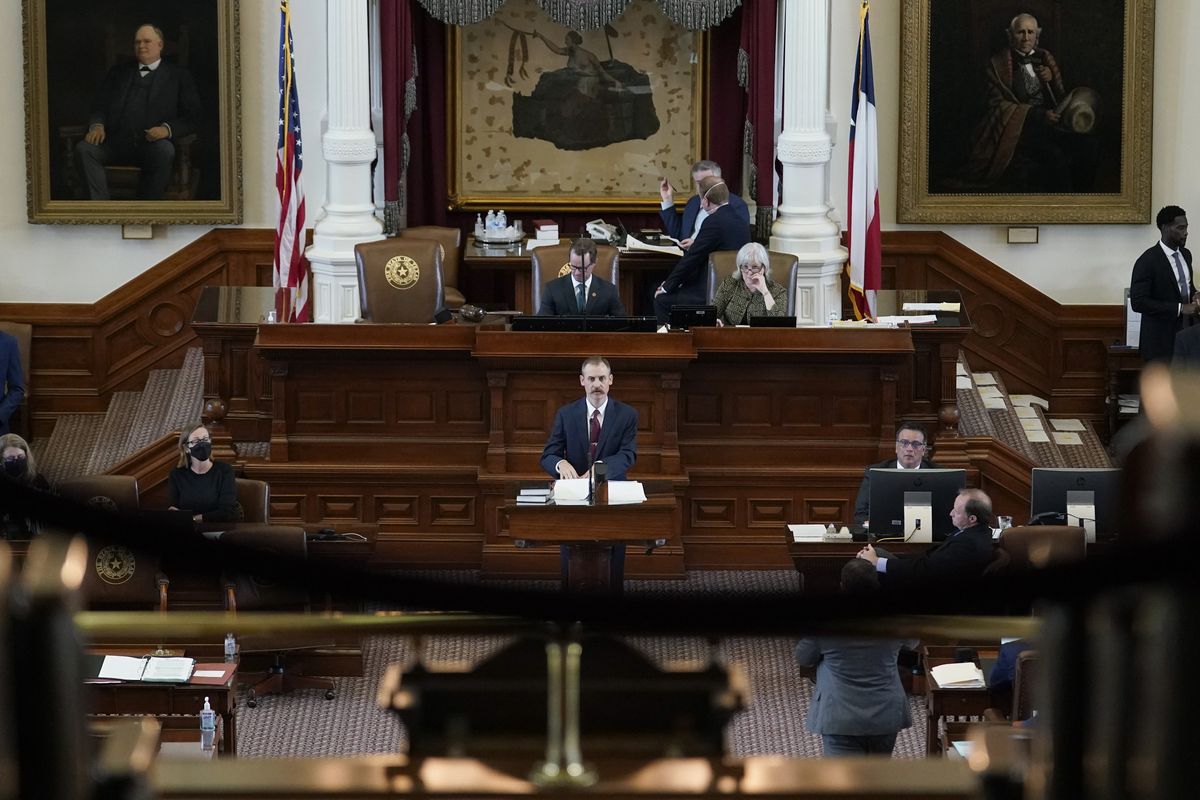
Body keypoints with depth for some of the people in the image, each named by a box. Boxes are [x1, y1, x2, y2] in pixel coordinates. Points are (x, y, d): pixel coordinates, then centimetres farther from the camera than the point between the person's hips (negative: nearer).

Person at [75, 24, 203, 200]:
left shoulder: (178, 76, 15)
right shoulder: (118, 73, 25)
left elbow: (192, 115, 6)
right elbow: (99, 106, 20)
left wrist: (167, 129, -14)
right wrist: (97, 125, -4)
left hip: (153, 143, -3)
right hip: (116, 143, 3)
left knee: (165, 151, -38)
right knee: (84, 148, -25)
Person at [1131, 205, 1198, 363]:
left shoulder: (1185, 254, 9)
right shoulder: (1147, 261, -15)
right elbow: (1138, 302, -20)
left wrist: (1194, 296, -1)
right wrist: (1179, 308, -23)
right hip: (1161, 340, -7)